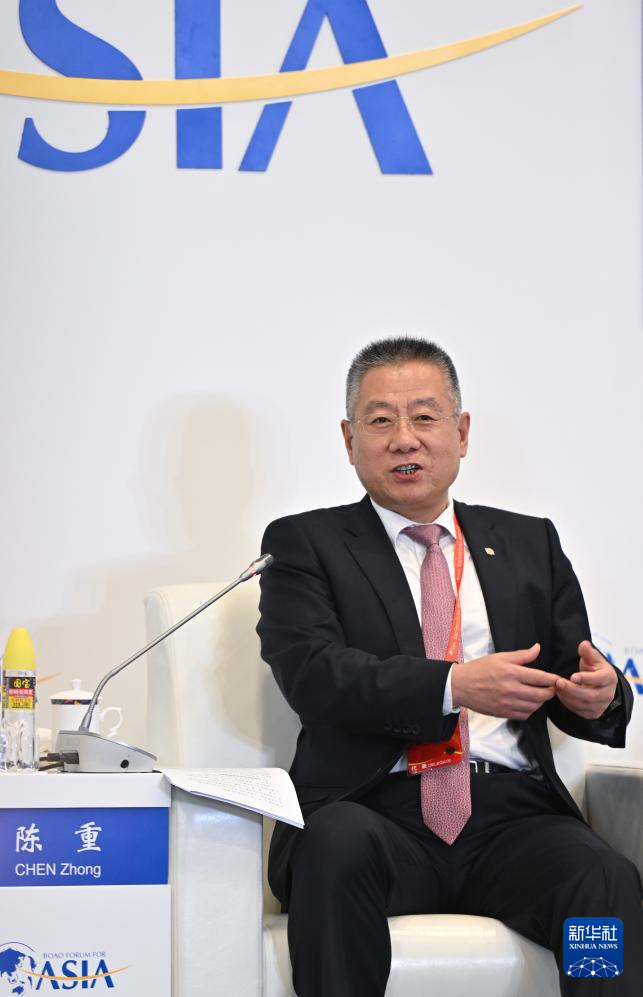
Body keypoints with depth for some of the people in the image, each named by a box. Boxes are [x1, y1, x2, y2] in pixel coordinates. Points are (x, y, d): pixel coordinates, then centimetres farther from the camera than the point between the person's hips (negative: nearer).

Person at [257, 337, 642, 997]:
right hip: (376, 811, -2)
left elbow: (570, 676, 17)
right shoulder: (305, 544, 11)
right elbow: (312, 671, -5)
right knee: (338, 841, -36)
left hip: (512, 817, 2)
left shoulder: (529, 543, 21)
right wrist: (455, 687, -18)